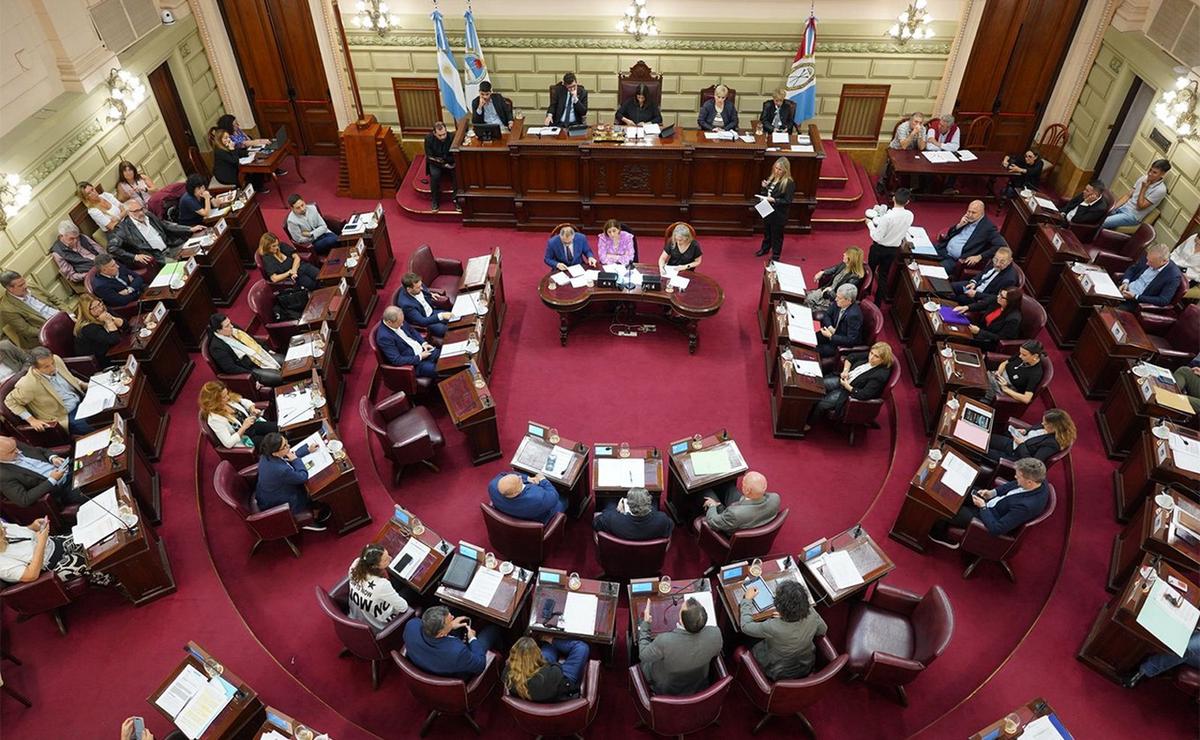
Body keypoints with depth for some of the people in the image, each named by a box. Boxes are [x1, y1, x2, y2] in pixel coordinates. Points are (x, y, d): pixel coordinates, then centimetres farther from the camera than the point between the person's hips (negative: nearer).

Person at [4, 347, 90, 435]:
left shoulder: (56, 359, -7)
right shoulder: (29, 384, -23)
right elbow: (10, 401, -7)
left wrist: (84, 385, 0)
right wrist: (32, 420, -13)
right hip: (65, 417, -6)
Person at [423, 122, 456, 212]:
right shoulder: (429, 138, -17)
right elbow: (430, 157, -14)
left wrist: (442, 159, -25)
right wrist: (444, 165, -21)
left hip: (450, 162, 0)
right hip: (435, 164, 0)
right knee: (434, 175, -29)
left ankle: (456, 199, -9)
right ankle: (435, 201, -11)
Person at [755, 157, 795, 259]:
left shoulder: (789, 183, -19)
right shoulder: (771, 178, 3)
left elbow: (788, 201, -19)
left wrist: (774, 200, -28)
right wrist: (764, 187, -7)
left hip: (779, 215, -7)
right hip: (767, 211, 7)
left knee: (777, 235, 9)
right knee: (766, 232, 24)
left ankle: (776, 255, 27)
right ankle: (765, 249, 46)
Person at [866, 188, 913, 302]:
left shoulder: (887, 216, -30)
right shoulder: (910, 215, -12)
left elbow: (877, 237, -24)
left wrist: (870, 224, -11)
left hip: (879, 248, -4)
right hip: (894, 249, 4)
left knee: (870, 271, 21)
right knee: (884, 275, 19)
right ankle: (878, 301, 26)